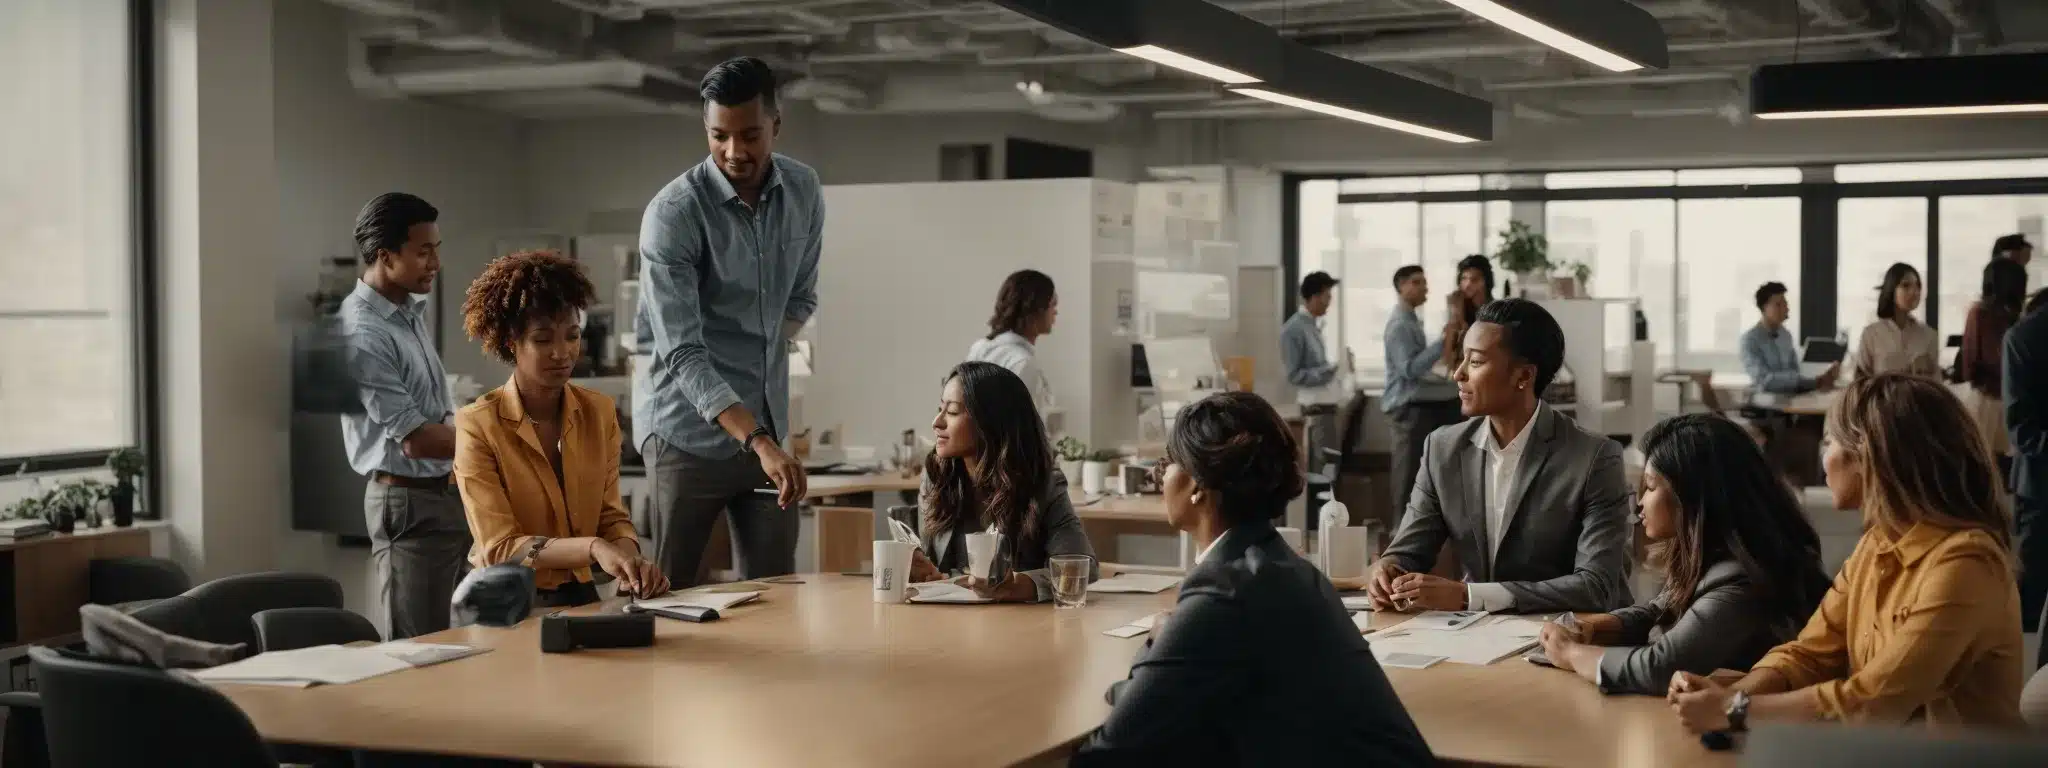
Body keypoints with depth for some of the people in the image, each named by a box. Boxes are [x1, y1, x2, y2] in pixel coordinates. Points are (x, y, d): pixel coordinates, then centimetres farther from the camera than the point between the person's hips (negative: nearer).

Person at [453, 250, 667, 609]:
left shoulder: (600, 412, 5)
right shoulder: (478, 426, -10)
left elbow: (611, 515, 6)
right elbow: (499, 548, -14)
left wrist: (629, 558, -16)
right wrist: (592, 548, -27)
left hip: (580, 597, 5)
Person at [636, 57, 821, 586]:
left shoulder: (804, 192, 1)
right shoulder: (673, 213, -17)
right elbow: (681, 353, -23)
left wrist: (761, 359, 0)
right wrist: (759, 442, -33)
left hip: (768, 426, 6)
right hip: (690, 432, -5)